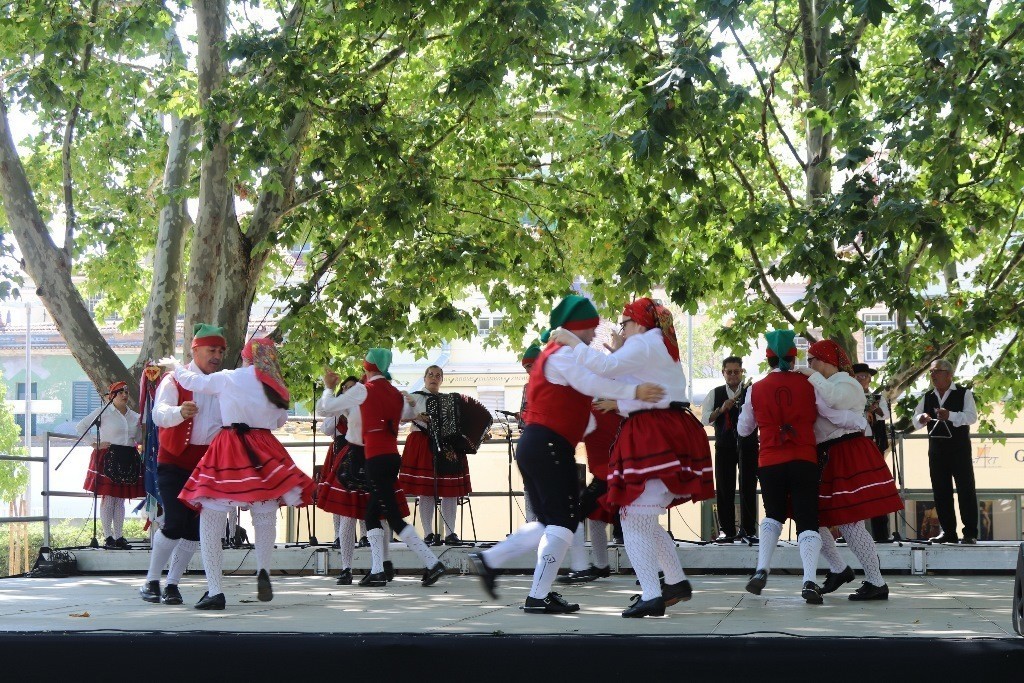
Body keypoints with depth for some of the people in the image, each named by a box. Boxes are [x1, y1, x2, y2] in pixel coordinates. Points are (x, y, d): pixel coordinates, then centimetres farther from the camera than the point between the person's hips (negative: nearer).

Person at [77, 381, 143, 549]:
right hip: (108, 458, -5)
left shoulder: (134, 416, 14)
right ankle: (108, 537, -4)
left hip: (128, 459, 5)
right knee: (108, 498, -6)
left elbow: (138, 438, 28)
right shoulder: (103, 412, -2)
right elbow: (80, 428, -3)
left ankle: (119, 536, 11)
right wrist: (96, 444, -8)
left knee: (120, 499, 8)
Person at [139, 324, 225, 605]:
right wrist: (180, 412, -44)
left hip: (207, 463, 5)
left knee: (196, 527, 0)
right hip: (175, 461, -5)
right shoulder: (175, 380, -4)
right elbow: (159, 414, -21)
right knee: (175, 522, -15)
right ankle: (151, 581, 2)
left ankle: (172, 584, 12)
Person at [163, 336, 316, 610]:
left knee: (211, 522, 2)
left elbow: (192, 381, 13)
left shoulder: (229, 378, 1)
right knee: (265, 517, 17)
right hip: (264, 454, 3)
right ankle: (263, 571, -7)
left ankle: (214, 591, -4)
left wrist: (175, 366, 32)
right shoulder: (276, 388, 9)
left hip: (228, 452, -3)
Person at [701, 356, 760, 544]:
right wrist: (721, 410, -18)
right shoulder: (715, 394, 8)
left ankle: (748, 530, 5)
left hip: (747, 444, -2)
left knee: (748, 487, -1)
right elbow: (705, 418, -2)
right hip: (724, 446, 2)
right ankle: (727, 530, 8)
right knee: (724, 488, 2)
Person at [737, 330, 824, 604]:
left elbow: (743, 429, 12)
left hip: (769, 462, 2)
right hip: (804, 460, -2)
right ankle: (809, 581, -16)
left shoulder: (757, 389, 2)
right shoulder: (807, 384, -2)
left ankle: (761, 570, 2)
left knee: (773, 516, 21)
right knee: (807, 520, 1)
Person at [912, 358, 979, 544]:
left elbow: (972, 417, -14)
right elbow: (915, 421, 9)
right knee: (940, 491, 5)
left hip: (959, 447, -5)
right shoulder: (927, 398, 14)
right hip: (936, 449, 5)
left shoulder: (963, 394, 0)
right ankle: (948, 532, 12)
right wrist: (921, 419, -15)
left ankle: (970, 533, -2)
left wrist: (950, 415, -30)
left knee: (966, 489, -4)